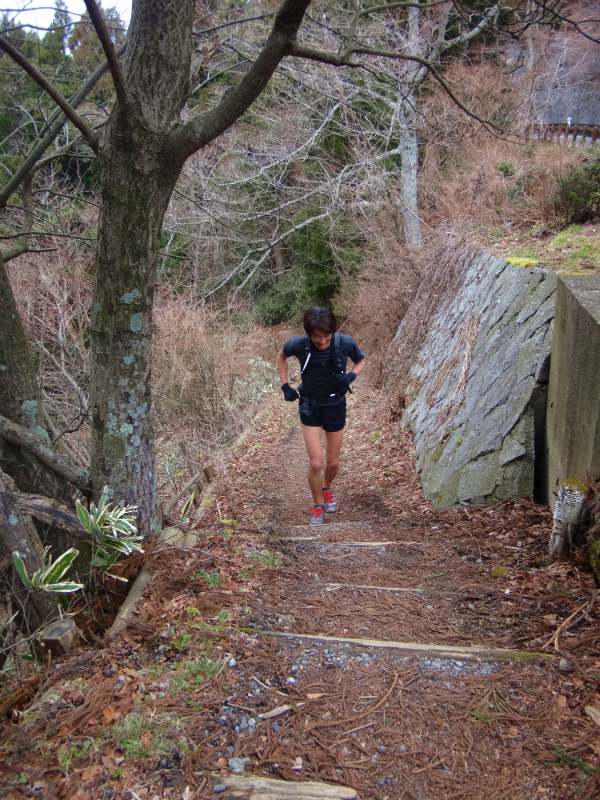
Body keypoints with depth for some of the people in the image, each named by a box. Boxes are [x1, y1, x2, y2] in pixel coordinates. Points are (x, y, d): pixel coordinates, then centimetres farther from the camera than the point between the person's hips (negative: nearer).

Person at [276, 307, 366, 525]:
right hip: (310, 407, -1)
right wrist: (285, 386, 0)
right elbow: (281, 355, 5)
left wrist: (350, 376, -18)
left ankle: (327, 488, 46)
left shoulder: (345, 343, -19)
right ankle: (318, 506, 17)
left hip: (335, 405, 1)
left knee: (333, 462, 13)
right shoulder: (298, 344, -19)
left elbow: (361, 361, 2)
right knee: (316, 463, -7)